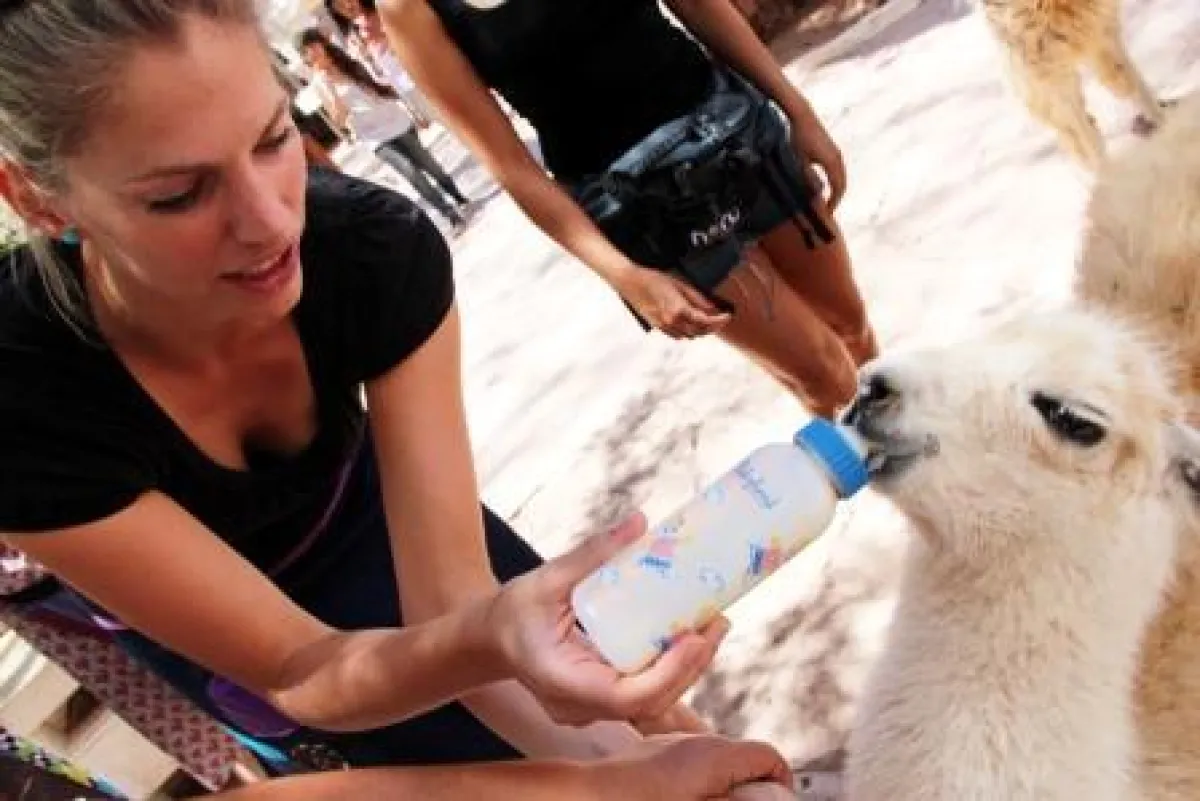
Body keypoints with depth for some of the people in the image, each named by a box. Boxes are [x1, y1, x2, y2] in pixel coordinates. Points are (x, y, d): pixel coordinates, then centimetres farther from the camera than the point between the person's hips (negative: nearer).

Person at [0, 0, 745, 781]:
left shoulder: (380, 248, -32)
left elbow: (449, 591, -31)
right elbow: (295, 668, -33)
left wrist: (619, 742, -49)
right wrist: (488, 637, -54)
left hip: (356, 510, 2)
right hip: (200, 629, -2)